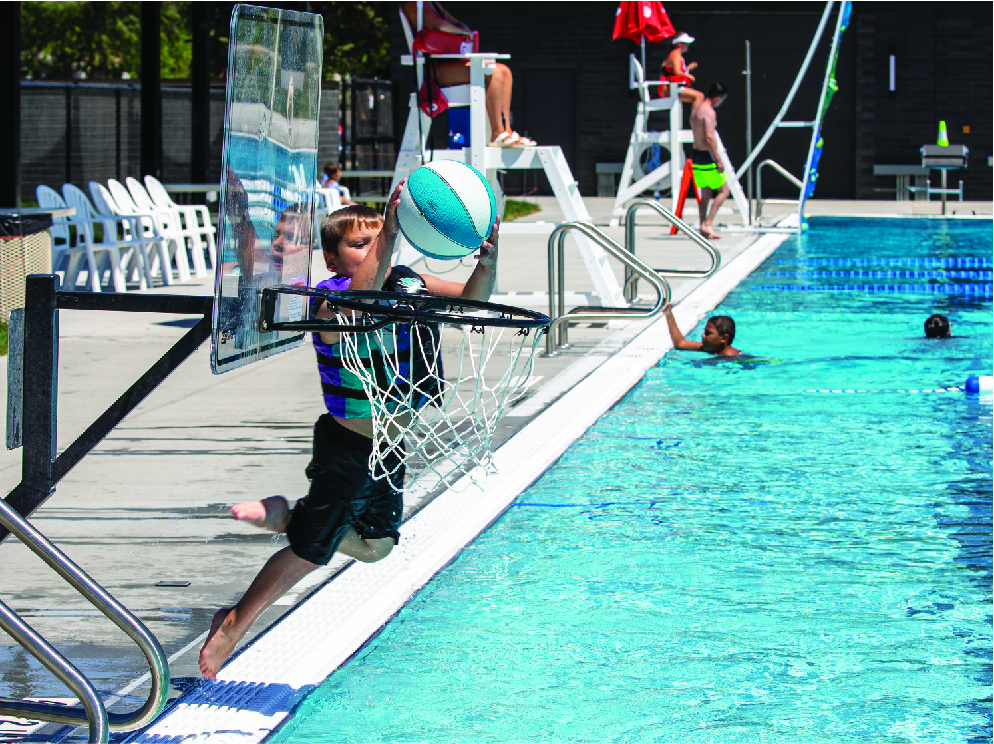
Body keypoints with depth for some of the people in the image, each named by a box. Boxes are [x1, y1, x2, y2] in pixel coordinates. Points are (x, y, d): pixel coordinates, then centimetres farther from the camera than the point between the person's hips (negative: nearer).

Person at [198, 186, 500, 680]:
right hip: (346, 447, -7)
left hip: (389, 447, 7)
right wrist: (388, 234, -57)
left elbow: (470, 300, -10)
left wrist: (487, 262, -31)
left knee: (375, 545, 21)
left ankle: (284, 516, 33)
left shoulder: (408, 284, -3)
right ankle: (232, 625, 18)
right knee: (310, 552, 2)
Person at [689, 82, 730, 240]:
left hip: (696, 154, 9)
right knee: (723, 190, -1)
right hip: (707, 156, -9)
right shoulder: (709, 112, -16)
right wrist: (718, 160, -21)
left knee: (706, 193, 15)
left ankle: (704, 227, 14)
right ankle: (708, 224, -9)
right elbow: (709, 137, -23)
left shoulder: (696, 109, 13)